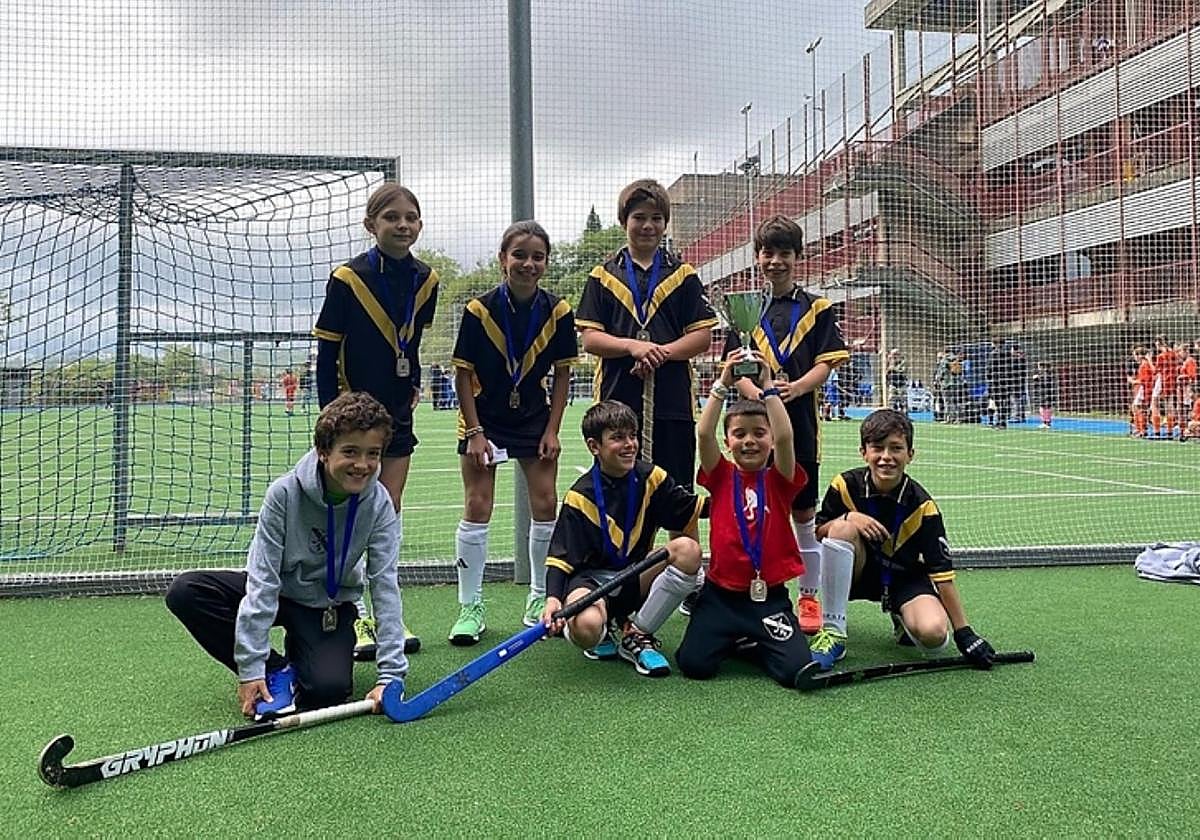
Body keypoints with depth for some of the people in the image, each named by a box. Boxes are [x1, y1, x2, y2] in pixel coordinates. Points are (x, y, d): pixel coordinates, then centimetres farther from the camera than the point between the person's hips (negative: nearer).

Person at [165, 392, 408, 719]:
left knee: (329, 688, -27)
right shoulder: (285, 492, -24)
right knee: (184, 592, -24)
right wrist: (250, 669, -25)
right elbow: (262, 581, -23)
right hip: (277, 592, 1)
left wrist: (391, 674, -26)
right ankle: (277, 669, -10)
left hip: (331, 608, -1)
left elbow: (385, 587, -20)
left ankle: (299, 648, 10)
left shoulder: (379, 504, -21)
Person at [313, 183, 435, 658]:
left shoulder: (426, 281, 1)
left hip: (398, 412, 5)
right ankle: (356, 618, 10)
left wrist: (414, 385, 12)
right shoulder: (348, 279, -14)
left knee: (390, 513, 9)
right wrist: (330, 414, -11)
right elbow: (326, 352, -10)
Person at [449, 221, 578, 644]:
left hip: (535, 419, 3)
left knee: (546, 505, 3)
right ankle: (470, 606, 8)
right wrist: (475, 432, -14)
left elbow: (562, 374, -1)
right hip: (484, 419, -2)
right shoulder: (479, 309, -15)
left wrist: (552, 430, -6)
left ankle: (540, 598, 21)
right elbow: (464, 374, -10)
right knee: (477, 508, -3)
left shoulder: (558, 311, -9)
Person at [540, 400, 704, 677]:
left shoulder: (650, 478, -1)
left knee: (688, 549, -24)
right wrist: (553, 599, -30)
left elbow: (695, 509, 6)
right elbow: (560, 556, -14)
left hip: (637, 579, 4)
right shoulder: (580, 497, -13)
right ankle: (604, 634, 7)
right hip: (593, 578, -4)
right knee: (586, 628, -39)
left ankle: (636, 634, -9)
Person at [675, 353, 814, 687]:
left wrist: (767, 388, -17)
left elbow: (784, 437, -17)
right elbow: (704, 433, -13)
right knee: (693, 664, -14)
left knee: (796, 671, -14)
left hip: (769, 595, 0)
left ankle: (752, 644, 17)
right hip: (721, 593, 0)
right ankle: (731, 640, 19)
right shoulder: (721, 477, 3)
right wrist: (723, 385, -17)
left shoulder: (779, 480, 1)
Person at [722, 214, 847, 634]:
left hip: (800, 424, -1)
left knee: (803, 513, 6)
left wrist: (795, 388, -19)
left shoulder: (816, 308, 5)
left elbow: (826, 362, -1)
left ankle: (809, 597, 18)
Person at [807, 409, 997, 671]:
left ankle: (903, 620, 12)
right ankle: (833, 634, -22)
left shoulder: (922, 506, -19)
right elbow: (816, 532, -5)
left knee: (934, 634, -31)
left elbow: (942, 573, -18)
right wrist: (849, 518, -26)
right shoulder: (846, 485, -14)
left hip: (905, 577, -1)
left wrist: (964, 633, -20)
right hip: (859, 573, 1)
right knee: (842, 528, -31)